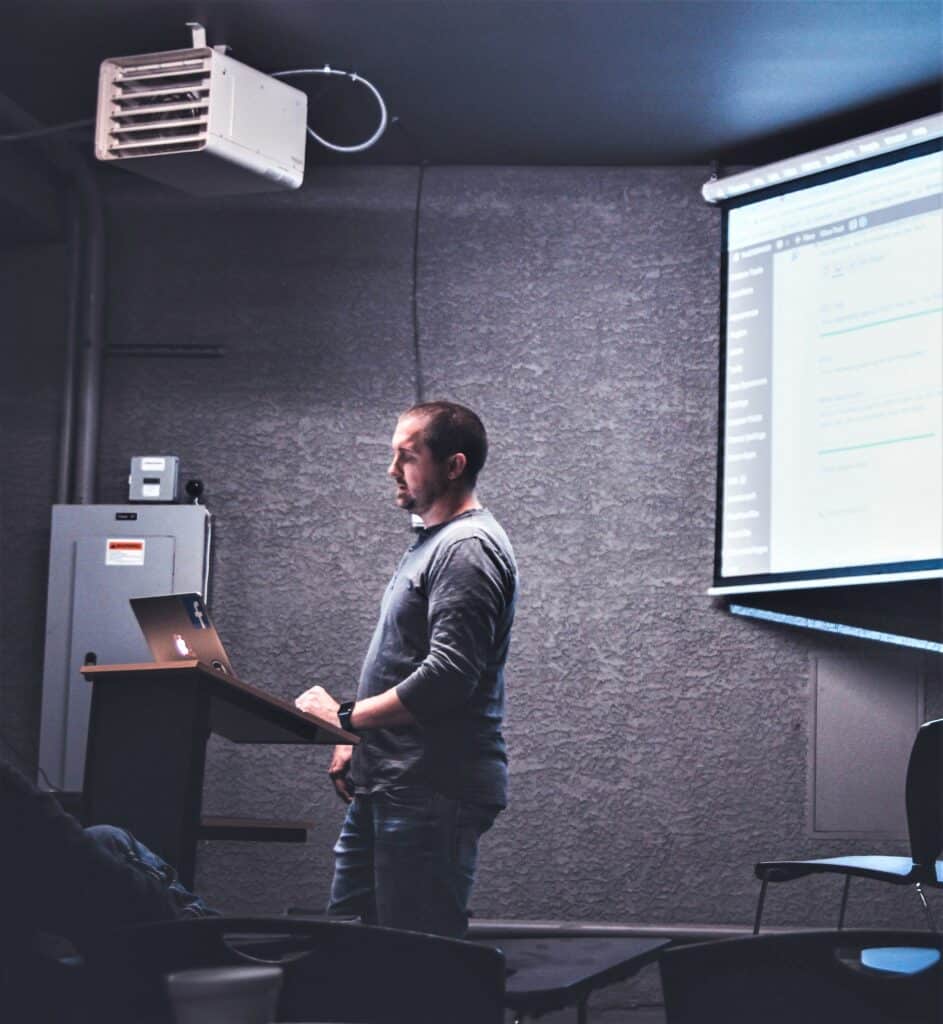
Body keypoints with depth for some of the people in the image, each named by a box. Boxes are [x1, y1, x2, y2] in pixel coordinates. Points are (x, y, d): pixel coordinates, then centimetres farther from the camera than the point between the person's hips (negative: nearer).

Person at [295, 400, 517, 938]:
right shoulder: (433, 541, 20)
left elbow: (447, 677, -23)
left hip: (432, 792, -11)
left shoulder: (468, 549, -13)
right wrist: (358, 741, 16)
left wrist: (346, 716, -17)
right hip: (387, 786, 11)